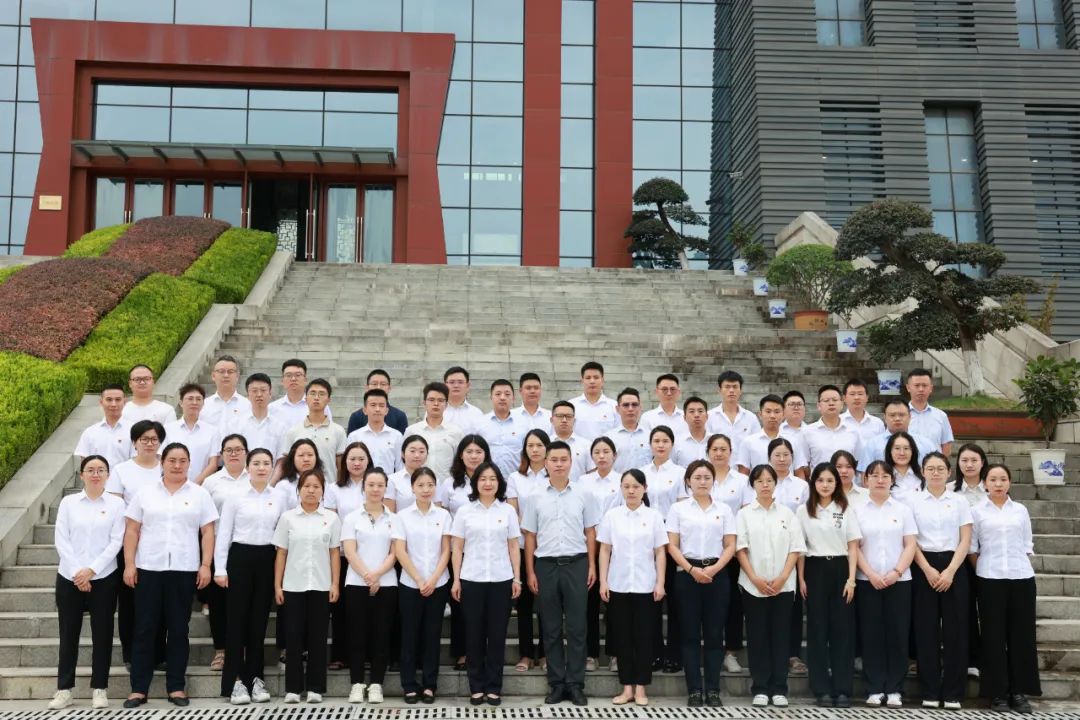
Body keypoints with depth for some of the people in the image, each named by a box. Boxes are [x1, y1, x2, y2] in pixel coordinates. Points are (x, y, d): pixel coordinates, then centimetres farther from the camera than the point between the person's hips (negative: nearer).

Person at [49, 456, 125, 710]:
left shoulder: (116, 503, 1)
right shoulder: (68, 502, 4)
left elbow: (116, 542, -4)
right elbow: (61, 541, -1)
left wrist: (91, 570, -12)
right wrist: (77, 573, -10)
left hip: (104, 578, -1)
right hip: (69, 577, 1)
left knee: (102, 633, 3)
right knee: (68, 633, 5)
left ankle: (99, 688, 12)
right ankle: (64, 689, 14)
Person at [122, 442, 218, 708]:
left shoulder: (200, 494, 6)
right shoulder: (145, 493, 8)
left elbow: (208, 533, 4)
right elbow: (132, 531, 6)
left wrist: (205, 565, -4)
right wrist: (129, 564, -2)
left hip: (184, 570, 0)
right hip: (148, 569, 1)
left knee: (178, 629, 5)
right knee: (144, 628, 3)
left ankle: (176, 687, 12)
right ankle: (138, 688, 9)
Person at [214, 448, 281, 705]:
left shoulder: (278, 498, 7)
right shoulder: (235, 496, -2)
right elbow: (223, 533, -2)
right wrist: (220, 568, -8)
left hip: (267, 560, 3)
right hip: (241, 557, -3)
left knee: (259, 619, 7)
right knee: (237, 618, 0)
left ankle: (255, 677, 15)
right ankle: (235, 680, 6)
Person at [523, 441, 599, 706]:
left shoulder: (583, 496, 4)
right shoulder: (534, 498, 4)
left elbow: (590, 533, 7)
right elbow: (530, 536, 5)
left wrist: (592, 566, 0)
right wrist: (530, 572, 1)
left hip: (576, 564, 0)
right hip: (546, 565, 1)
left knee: (576, 626, 2)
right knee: (551, 628, 6)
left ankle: (575, 684, 9)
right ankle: (556, 684, 15)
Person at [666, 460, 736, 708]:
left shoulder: (724, 510, 7)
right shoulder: (678, 509, 4)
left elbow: (730, 546, 3)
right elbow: (672, 546, -1)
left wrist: (714, 569, -12)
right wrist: (692, 569, -13)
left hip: (717, 573, 1)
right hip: (687, 573, -1)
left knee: (714, 633, 2)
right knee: (691, 633, 1)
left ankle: (713, 689, 9)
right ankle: (695, 690, 6)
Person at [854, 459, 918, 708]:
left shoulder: (903, 510, 7)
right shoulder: (858, 511, 5)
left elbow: (910, 545, 2)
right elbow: (854, 547, 0)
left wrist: (896, 572, -11)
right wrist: (871, 574, -11)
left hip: (899, 581, 0)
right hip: (867, 581, 0)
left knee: (897, 634, 0)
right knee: (871, 635, 1)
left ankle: (894, 689, 8)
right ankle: (875, 689, 7)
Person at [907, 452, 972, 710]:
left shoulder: (959, 502, 7)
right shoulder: (912, 499, 4)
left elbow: (965, 540, 2)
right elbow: (910, 540, -1)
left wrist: (950, 571, -10)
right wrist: (928, 570, -10)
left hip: (954, 566, 1)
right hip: (923, 568, -1)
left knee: (955, 629, 0)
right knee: (926, 630, 0)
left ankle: (953, 693, 7)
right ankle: (930, 692, 6)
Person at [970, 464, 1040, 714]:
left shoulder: (1021, 510, 10)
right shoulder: (977, 511, 3)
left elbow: (1027, 545, 13)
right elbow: (972, 547, 3)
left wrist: (1022, 564, 5)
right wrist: (981, 572, -1)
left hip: (1021, 577, 2)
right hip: (990, 579, -2)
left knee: (1022, 634, 3)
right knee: (994, 635, 1)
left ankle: (1020, 691, 12)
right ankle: (998, 692, 7)